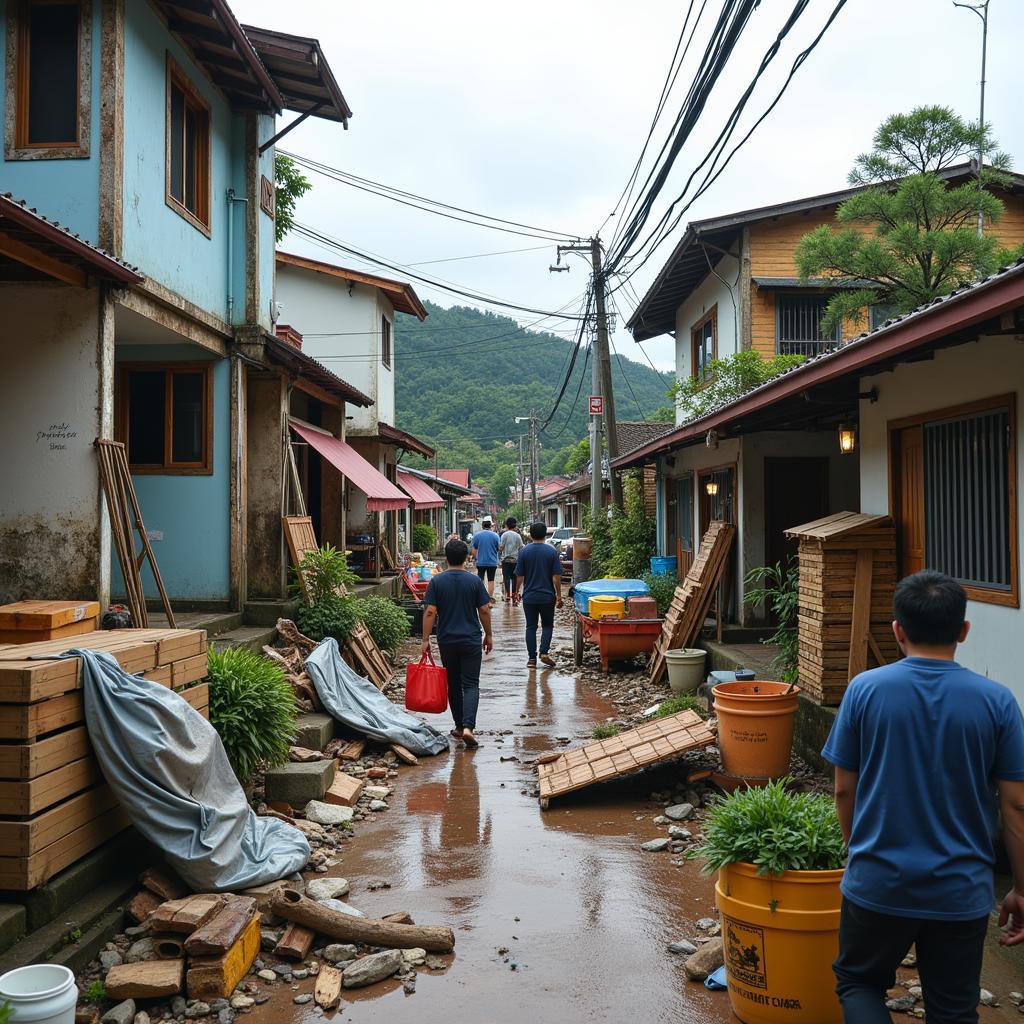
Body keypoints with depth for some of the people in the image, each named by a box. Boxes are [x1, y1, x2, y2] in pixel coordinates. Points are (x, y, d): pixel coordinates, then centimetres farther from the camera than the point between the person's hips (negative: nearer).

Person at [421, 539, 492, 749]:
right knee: (471, 684, -1)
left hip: (447, 641, 1)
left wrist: (426, 639, -3)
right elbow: (484, 610, -2)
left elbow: (429, 612, -7)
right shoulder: (474, 581, -4)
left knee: (453, 684, 14)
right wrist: (488, 635, 10)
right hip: (471, 641, -1)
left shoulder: (437, 581, -4)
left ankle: (459, 726, 23)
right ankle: (468, 727, -17)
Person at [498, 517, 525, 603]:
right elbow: (521, 547, 7)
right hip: (515, 559, 3)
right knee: (514, 577, 11)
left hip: (506, 559, -3)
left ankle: (507, 594, -5)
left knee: (506, 577, 1)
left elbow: (501, 547, -8)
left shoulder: (504, 534, -8)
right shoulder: (518, 535, 3)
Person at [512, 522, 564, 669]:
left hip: (529, 597, 1)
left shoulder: (524, 551, -3)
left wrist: (517, 592, 13)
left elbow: (519, 575, 0)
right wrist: (559, 596, 0)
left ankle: (532, 659, 6)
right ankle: (544, 652, -1)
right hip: (547, 596, -1)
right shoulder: (552, 551, -5)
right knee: (547, 625, 14)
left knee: (531, 627, 7)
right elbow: (556, 576, -6)